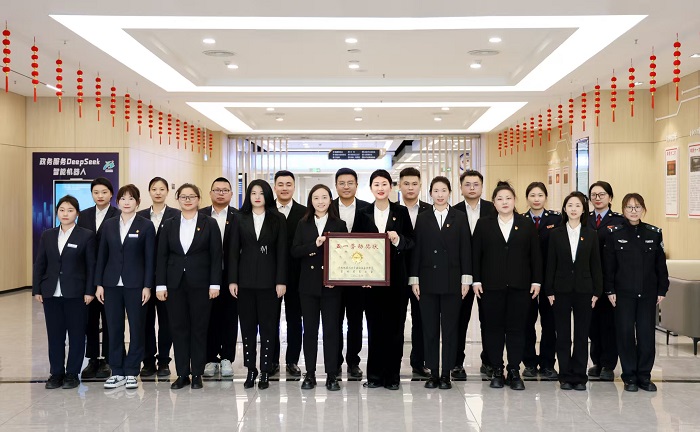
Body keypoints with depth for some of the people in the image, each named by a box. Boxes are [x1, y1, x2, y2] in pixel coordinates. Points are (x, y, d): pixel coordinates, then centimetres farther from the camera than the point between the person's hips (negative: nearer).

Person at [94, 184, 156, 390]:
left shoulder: (146, 225, -1)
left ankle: (131, 372, 13)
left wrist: (147, 286, -9)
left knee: (136, 328, 2)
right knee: (114, 329, 6)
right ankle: (117, 372, 15)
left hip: (135, 285, -3)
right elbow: (102, 256, 9)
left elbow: (150, 258, -3)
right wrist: (99, 284, 3)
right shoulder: (109, 225, 8)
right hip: (112, 284, 3)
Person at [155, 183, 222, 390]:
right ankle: (182, 374, 13)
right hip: (175, 284, 2)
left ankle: (197, 373, 11)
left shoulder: (209, 224, 2)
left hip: (200, 284, -2)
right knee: (178, 329, 5)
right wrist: (160, 285, -2)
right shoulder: (168, 225, 8)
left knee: (199, 328, 3)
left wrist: (215, 284, -8)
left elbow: (216, 255, -1)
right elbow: (161, 256, 6)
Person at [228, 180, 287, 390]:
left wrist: (281, 281, -7)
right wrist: (232, 280, -2)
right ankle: (250, 370, 16)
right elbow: (233, 251, 5)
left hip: (268, 280, -2)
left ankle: (265, 372, 9)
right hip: (245, 280, 2)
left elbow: (282, 252, 0)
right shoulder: (240, 219, 7)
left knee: (268, 326, 2)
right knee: (247, 325, 6)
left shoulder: (278, 220, 3)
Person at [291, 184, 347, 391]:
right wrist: (314, 245, -18)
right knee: (309, 329, 5)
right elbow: (294, 251, -2)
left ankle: (331, 375, 8)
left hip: (332, 285, -1)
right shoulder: (303, 224, 8)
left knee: (331, 329, 1)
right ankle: (310, 374, 13)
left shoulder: (339, 224, 4)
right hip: (308, 284, 1)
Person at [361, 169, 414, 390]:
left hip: (395, 276, -1)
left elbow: (411, 243, 4)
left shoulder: (401, 212, 4)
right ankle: (375, 374, 13)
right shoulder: (364, 213, 6)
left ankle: (392, 375, 9)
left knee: (394, 325, 2)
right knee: (374, 325, 5)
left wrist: (397, 239, -17)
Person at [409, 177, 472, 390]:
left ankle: (446, 373, 10)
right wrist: (414, 279, -1)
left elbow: (465, 250, 3)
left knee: (450, 328, 3)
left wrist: (466, 279, -3)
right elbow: (416, 250, 5)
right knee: (429, 328, 4)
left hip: (452, 281, -1)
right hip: (428, 280, 1)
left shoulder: (459, 218, 5)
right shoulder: (423, 218, 7)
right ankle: (433, 372, 13)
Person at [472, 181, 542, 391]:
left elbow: (535, 255, 7)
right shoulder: (484, 224, 7)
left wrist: (536, 280, 0)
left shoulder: (527, 225, 8)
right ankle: (497, 371, 12)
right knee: (493, 328, 3)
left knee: (516, 328, 2)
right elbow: (476, 254, 4)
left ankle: (514, 371, 11)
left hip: (519, 286, 0)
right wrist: (476, 280, -3)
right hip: (492, 285, 0)